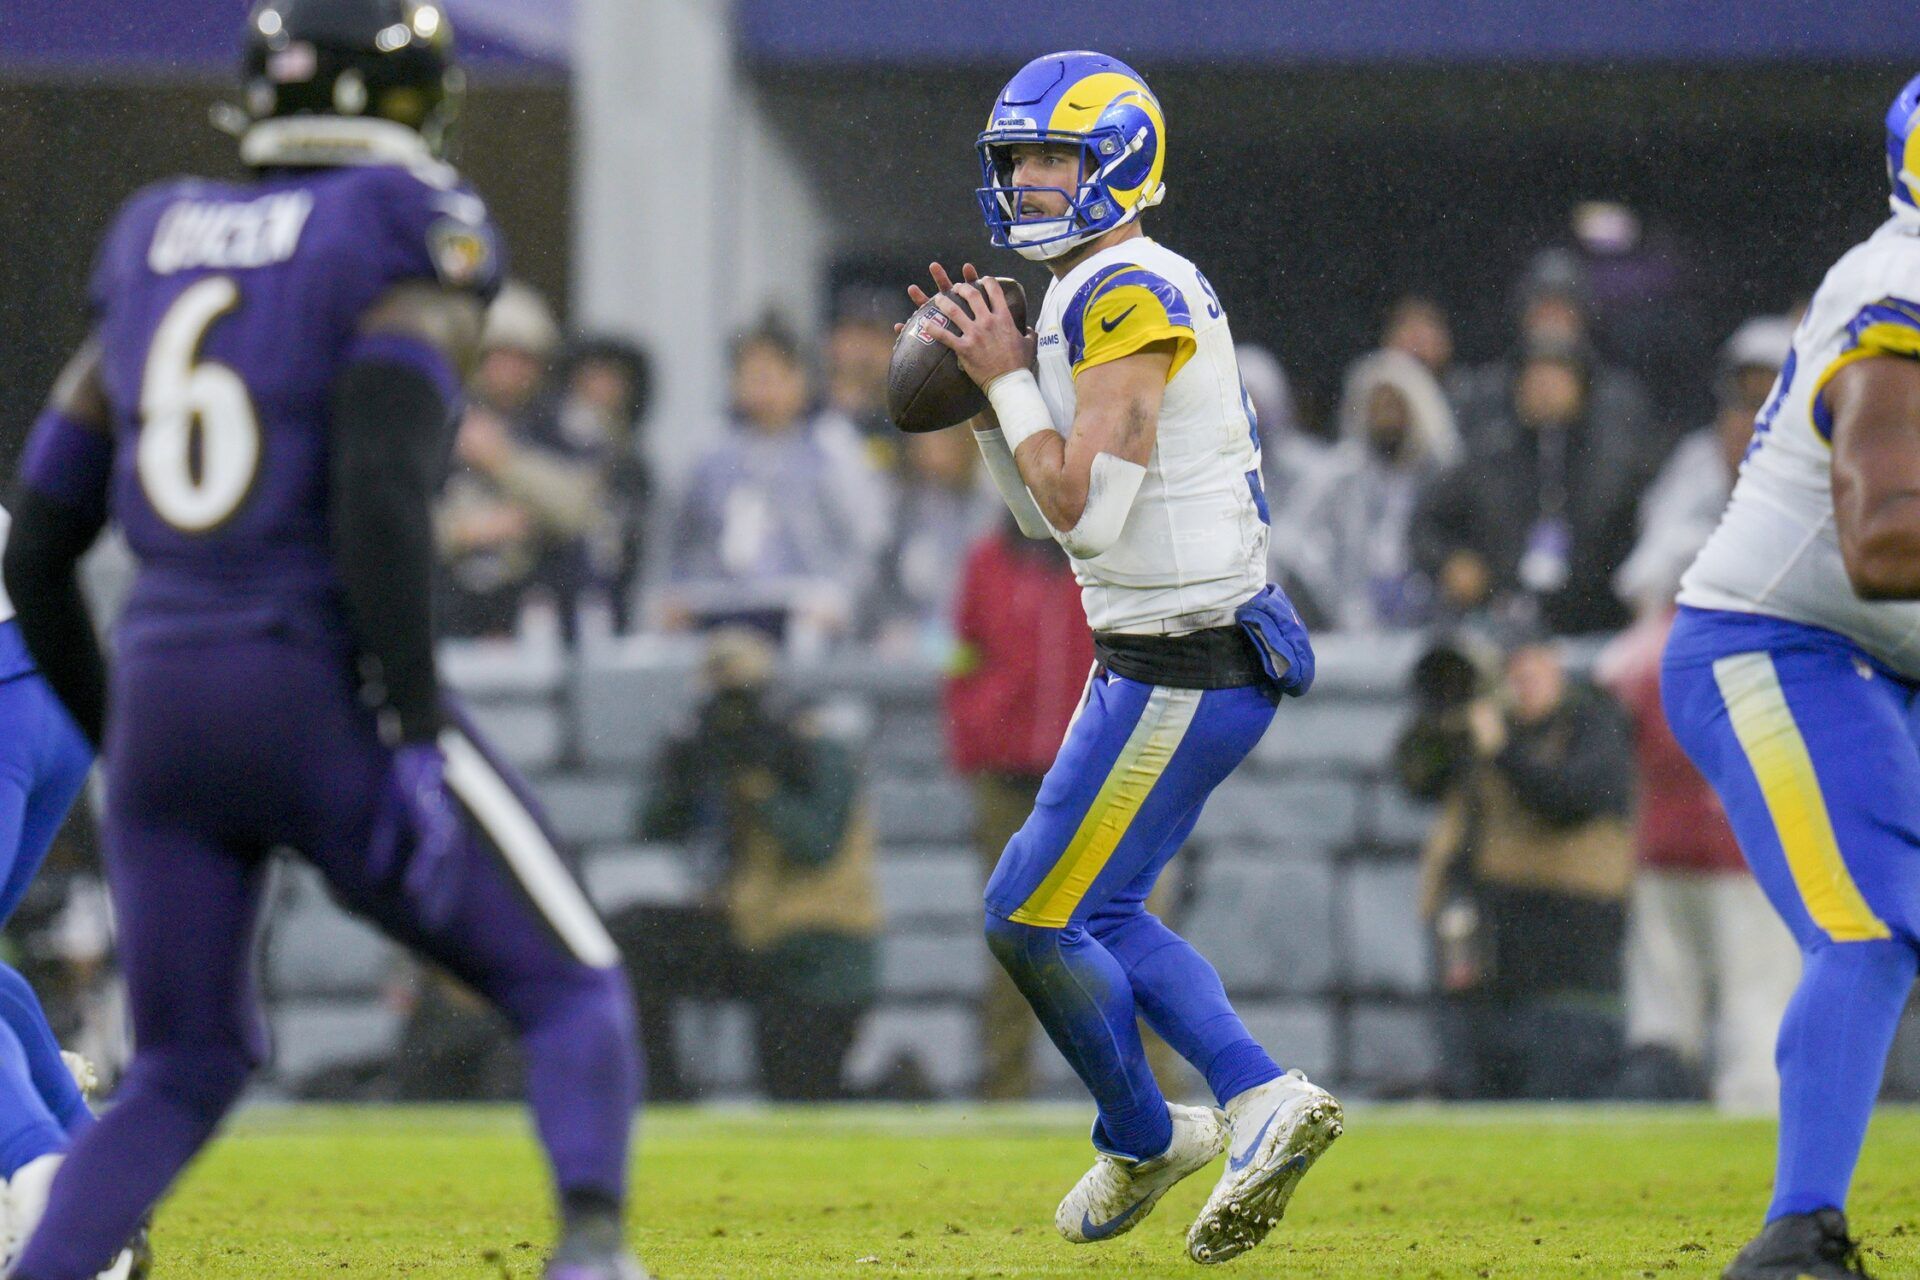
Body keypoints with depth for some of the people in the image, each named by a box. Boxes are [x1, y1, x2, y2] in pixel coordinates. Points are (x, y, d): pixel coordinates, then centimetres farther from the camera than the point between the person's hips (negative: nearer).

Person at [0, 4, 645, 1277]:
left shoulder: (153, 251, 15)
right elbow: (378, 497, -19)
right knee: (572, 993, 7)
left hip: (162, 693, 5)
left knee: (185, 1071, 19)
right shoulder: (408, 242, -3)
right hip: (328, 693, -5)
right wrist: (417, 740, -18)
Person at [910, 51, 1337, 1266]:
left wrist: (1007, 378, -15)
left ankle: (1142, 1142, 17)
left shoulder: (1130, 299, -18)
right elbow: (1051, 512, 19)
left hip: (1184, 672, -10)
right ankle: (1261, 1098, 11)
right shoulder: (1095, 298, 13)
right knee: (1098, 914, 16)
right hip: (1162, 654, 10)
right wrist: (983, 380, 8)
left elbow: (1085, 513, -24)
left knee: (1033, 917, 0)